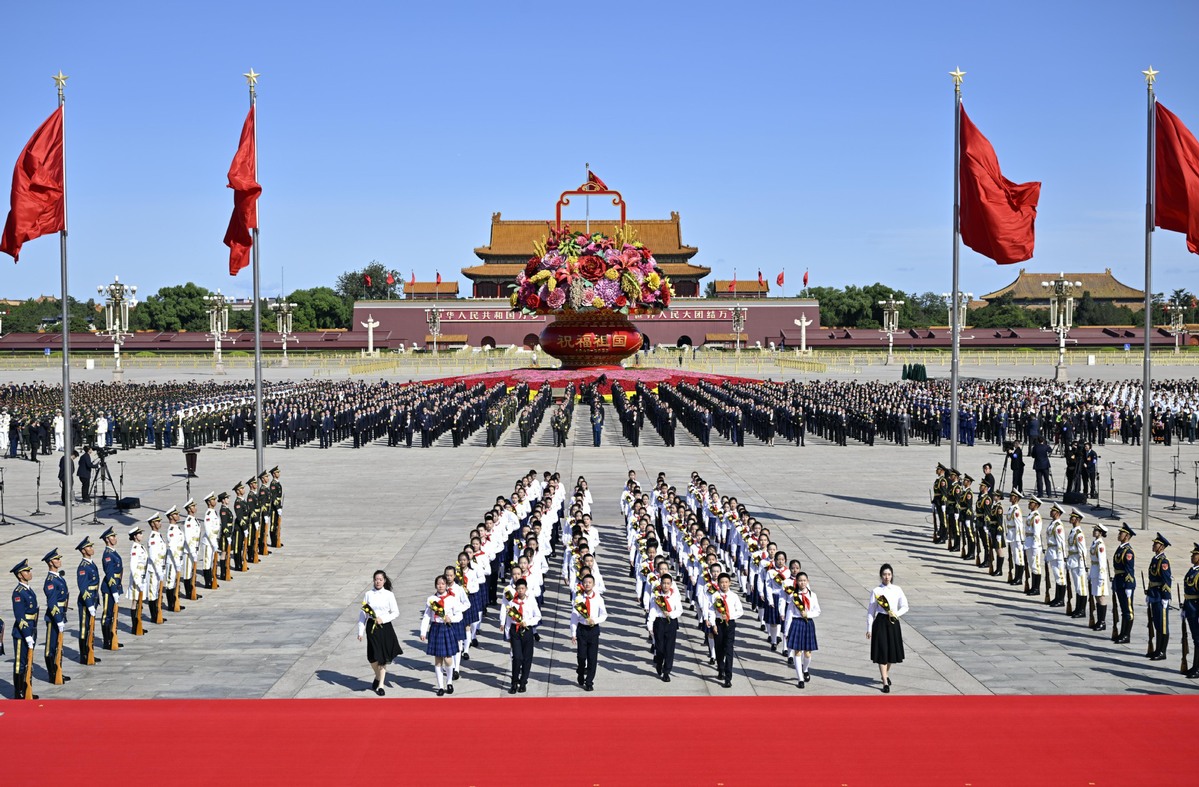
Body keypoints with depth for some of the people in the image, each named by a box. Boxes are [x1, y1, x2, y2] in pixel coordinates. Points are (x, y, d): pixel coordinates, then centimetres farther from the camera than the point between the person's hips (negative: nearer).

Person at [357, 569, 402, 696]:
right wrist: (361, 631, 1)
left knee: (383, 657, 2)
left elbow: (396, 612, 1)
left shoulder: (389, 595, -1)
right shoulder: (368, 594, 2)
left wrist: (383, 619, -13)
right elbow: (363, 613, 4)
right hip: (371, 627, 1)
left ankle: (380, 685, 13)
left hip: (385, 627, -1)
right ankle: (378, 676, 28)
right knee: (373, 657, -3)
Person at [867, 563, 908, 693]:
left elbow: (905, 607, 7)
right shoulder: (876, 591, -4)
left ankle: (885, 673, 39)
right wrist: (869, 629, -4)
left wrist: (896, 613, -13)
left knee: (892, 650, 13)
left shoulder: (897, 590, 2)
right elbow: (871, 611, -2)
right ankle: (885, 682, 0)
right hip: (880, 622, -3)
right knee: (882, 652, -5)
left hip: (893, 622, 3)